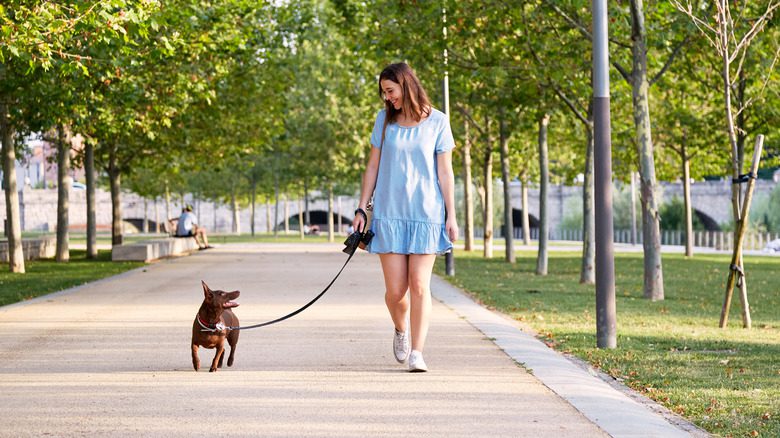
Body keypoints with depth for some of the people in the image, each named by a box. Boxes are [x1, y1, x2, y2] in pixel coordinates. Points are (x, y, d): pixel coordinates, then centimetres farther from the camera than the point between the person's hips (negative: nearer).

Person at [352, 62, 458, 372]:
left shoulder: (437, 122, 1)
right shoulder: (384, 120, 7)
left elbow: (444, 171, 3)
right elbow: (373, 166, 11)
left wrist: (451, 215, 0)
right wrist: (361, 209, 6)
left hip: (426, 213, -2)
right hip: (389, 214, 2)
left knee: (419, 286, -7)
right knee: (395, 290, -2)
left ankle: (417, 353, -2)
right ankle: (401, 330, 28)